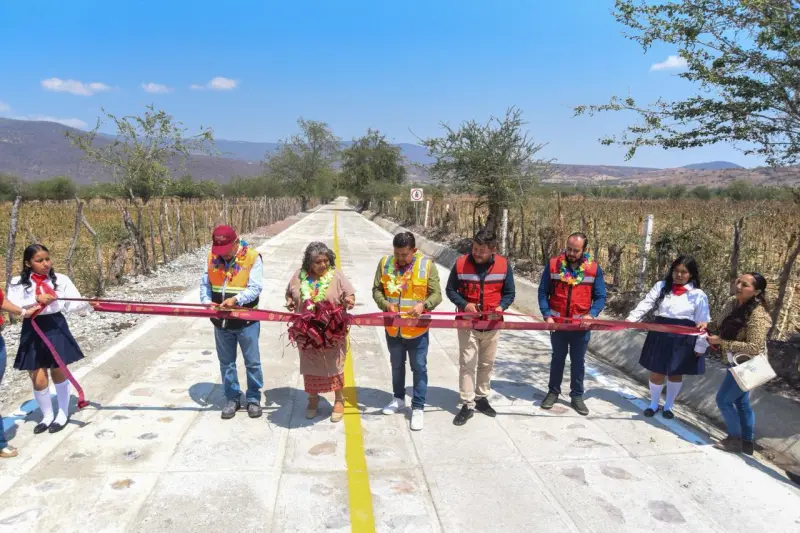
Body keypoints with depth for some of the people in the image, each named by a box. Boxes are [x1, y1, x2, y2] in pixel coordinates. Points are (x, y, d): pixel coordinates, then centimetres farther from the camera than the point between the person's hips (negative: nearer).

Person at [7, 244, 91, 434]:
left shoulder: (61, 280, -3)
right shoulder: (18, 283, -2)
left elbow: (73, 304, -7)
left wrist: (89, 303, -27)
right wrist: (36, 299, -25)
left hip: (56, 329, 0)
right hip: (33, 332, 1)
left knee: (59, 375, 14)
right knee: (39, 381, 6)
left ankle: (63, 414, 31)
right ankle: (47, 416, 30)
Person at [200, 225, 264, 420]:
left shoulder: (252, 257, -13)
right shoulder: (212, 257, 1)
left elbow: (255, 288, -17)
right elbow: (205, 283, 6)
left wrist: (236, 299, -32)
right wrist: (206, 300, -13)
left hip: (246, 321, -4)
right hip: (221, 321, 4)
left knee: (252, 362, 7)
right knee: (226, 362, 14)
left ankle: (254, 398, 23)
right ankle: (232, 398, 29)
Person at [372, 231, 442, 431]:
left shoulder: (427, 265, -11)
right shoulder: (385, 263, -4)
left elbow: (436, 294, -9)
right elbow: (377, 290, 1)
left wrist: (423, 304, -29)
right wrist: (386, 304, -19)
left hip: (417, 329, -3)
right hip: (393, 328, 3)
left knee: (419, 368, 6)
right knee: (397, 365, 21)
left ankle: (418, 408, 18)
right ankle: (398, 399, 40)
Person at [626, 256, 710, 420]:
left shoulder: (698, 295, -4)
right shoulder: (661, 286, 1)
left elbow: (703, 323, -3)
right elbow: (645, 304, -9)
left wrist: (700, 346, -5)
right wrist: (631, 318, -25)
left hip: (683, 340, -1)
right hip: (660, 336, 1)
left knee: (675, 374, 13)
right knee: (656, 372, 9)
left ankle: (668, 405, 33)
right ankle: (654, 404, 31)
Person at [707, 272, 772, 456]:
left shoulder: (758, 315, -27)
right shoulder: (732, 302, -4)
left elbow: (754, 348, -30)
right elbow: (721, 324, 13)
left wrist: (721, 342, -27)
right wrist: (707, 325, -7)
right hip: (737, 364, 8)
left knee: (723, 400, 1)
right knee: (742, 402, 19)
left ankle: (735, 439, 19)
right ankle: (747, 443, 33)